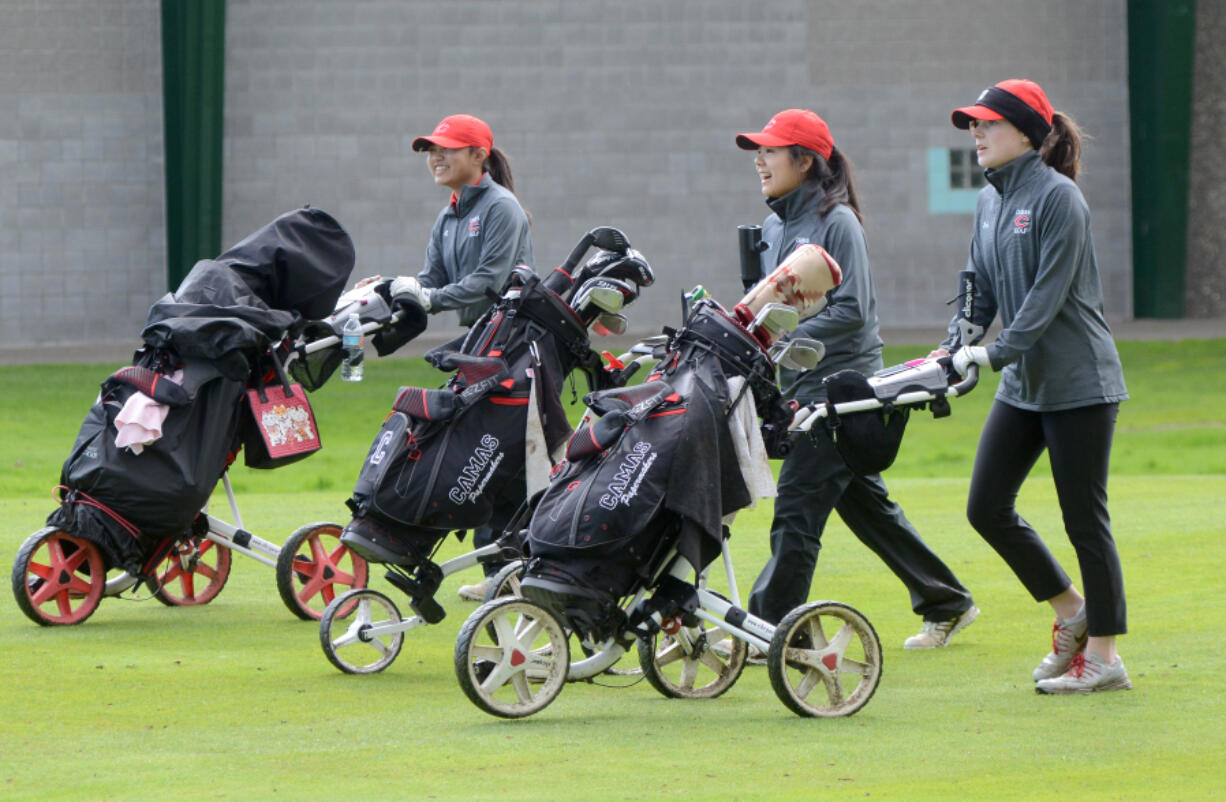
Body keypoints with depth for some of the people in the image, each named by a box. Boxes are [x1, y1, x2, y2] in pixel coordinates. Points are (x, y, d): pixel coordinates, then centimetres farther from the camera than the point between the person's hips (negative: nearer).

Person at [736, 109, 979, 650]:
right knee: (865, 503, 14)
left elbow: (851, 311, -18)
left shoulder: (836, 222, -12)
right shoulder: (774, 226, 12)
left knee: (798, 505, -12)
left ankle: (770, 626, -11)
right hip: (800, 384, 9)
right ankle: (946, 603, 24)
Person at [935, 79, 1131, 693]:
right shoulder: (989, 203, 11)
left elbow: (1048, 294, -19)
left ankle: (1104, 655, 6)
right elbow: (981, 290, 13)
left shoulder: (1058, 198, -14)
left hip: (1078, 383, -8)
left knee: (1084, 518, -3)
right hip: (1023, 384, 8)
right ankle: (1070, 611, 21)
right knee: (987, 507, 4)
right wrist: (954, 347, -2)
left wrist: (996, 352, -26)